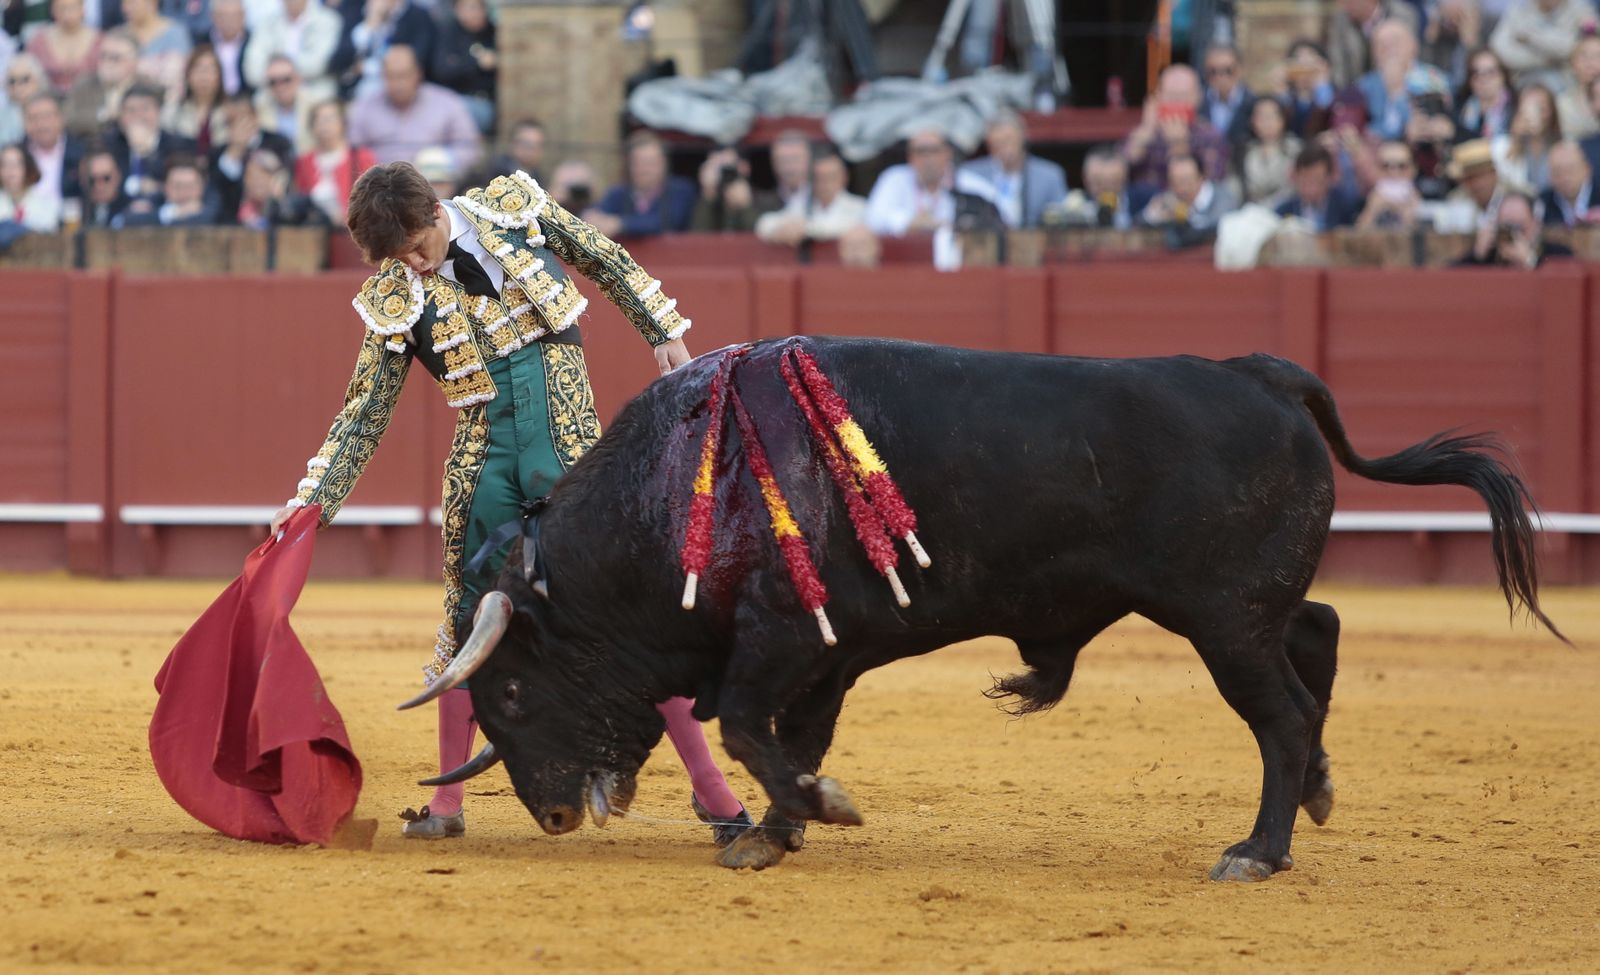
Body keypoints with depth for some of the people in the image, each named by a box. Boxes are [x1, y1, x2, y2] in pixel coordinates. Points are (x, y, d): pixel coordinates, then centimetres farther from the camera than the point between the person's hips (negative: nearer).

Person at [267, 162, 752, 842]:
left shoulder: (514, 208, -3)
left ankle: (709, 784, 0)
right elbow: (364, 414, 3)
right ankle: (447, 802, 15)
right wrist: (311, 501, -2)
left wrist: (662, 330, 12)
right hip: (484, 460, 1)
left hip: (570, 448, -1)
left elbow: (606, 261, 13)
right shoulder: (395, 300, -2)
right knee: (470, 623, 4)